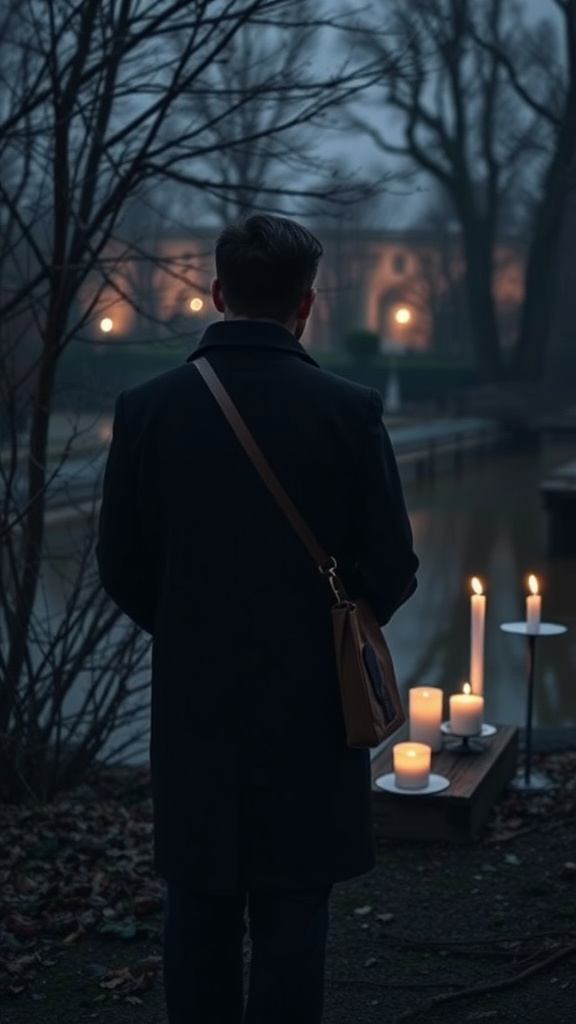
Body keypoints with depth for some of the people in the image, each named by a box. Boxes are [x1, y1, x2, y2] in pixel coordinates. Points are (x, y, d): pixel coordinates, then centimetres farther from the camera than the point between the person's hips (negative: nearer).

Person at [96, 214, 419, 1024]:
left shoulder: (148, 408, -6)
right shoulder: (349, 411, -11)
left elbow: (122, 568, -1)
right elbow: (392, 570, -7)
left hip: (192, 699, 2)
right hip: (311, 704, -2)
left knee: (200, 906, 13)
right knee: (292, 912, 8)